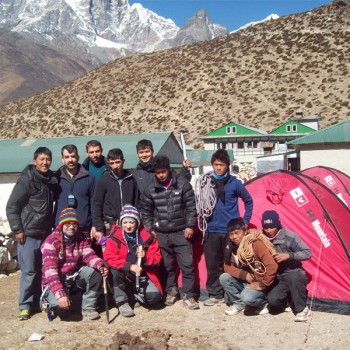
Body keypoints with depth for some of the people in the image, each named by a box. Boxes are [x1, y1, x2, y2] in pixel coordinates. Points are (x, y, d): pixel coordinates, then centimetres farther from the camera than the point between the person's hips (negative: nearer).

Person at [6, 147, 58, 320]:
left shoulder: (52, 180, 9)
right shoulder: (26, 180, -10)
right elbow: (11, 207, -10)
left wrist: (52, 226, 16)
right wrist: (17, 230, -12)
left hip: (46, 233, 6)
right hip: (28, 234, -6)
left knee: (43, 270, 8)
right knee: (29, 271, -3)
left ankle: (39, 301, 21)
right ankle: (25, 305, 8)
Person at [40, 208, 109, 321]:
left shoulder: (81, 239, 1)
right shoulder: (51, 242, -19)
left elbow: (89, 255, -12)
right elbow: (50, 269, -28)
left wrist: (101, 265, -36)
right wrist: (60, 293, -39)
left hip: (74, 277, 5)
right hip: (55, 281, -5)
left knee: (95, 272, -21)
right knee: (61, 307, -30)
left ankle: (88, 307, -6)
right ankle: (50, 300, 7)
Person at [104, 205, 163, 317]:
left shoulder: (147, 237, -4)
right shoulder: (115, 237, -10)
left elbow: (157, 258, -3)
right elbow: (109, 258, -20)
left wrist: (145, 257, -26)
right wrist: (129, 266, -33)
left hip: (141, 276, 2)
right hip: (123, 276, -1)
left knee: (154, 295, -22)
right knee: (114, 270, -34)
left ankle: (132, 296, 9)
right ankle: (122, 302, -15)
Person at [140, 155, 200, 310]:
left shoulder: (183, 184, -4)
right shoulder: (151, 189, 1)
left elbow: (191, 206, -2)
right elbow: (146, 211, 10)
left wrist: (190, 226, -5)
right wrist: (151, 229, 4)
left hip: (181, 232, -2)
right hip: (161, 234, 2)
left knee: (187, 264, -4)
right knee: (167, 265, 11)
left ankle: (188, 295, 5)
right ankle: (171, 291, 27)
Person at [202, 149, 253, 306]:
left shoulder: (234, 183, -2)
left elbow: (248, 201, 8)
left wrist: (245, 222, 3)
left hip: (230, 231, -2)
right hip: (211, 231, 2)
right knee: (212, 265, 6)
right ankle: (215, 294, 18)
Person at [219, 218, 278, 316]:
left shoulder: (256, 243, -22)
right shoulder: (231, 246, -3)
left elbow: (272, 266, -27)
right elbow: (227, 266, -2)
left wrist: (262, 285, -21)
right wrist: (245, 275, -17)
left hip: (259, 283, -6)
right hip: (245, 282, 6)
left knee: (247, 297, -33)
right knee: (224, 278, -16)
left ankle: (262, 303, 2)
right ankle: (238, 303, 5)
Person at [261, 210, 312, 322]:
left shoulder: (289, 237, -14)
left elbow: (308, 253, -13)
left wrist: (288, 255, -25)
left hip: (295, 275, -3)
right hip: (278, 279, 3)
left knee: (292, 277, -39)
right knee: (273, 300, -27)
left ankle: (301, 309, -18)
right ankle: (290, 300, 6)